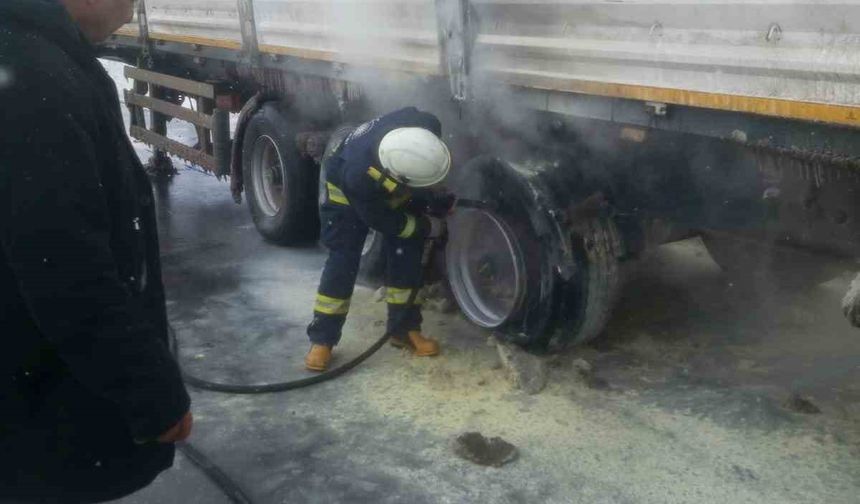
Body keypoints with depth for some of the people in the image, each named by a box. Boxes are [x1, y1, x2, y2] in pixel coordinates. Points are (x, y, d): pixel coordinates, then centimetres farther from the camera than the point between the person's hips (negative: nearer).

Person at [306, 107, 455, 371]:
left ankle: (404, 328, 14)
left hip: (392, 190, 5)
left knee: (406, 255, 0)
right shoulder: (359, 175, -46)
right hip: (346, 187, -4)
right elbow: (380, 220, -26)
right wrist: (424, 227, -17)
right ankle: (322, 339, 3)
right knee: (343, 261, -8)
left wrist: (440, 196, -13)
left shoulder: (425, 127, -38)